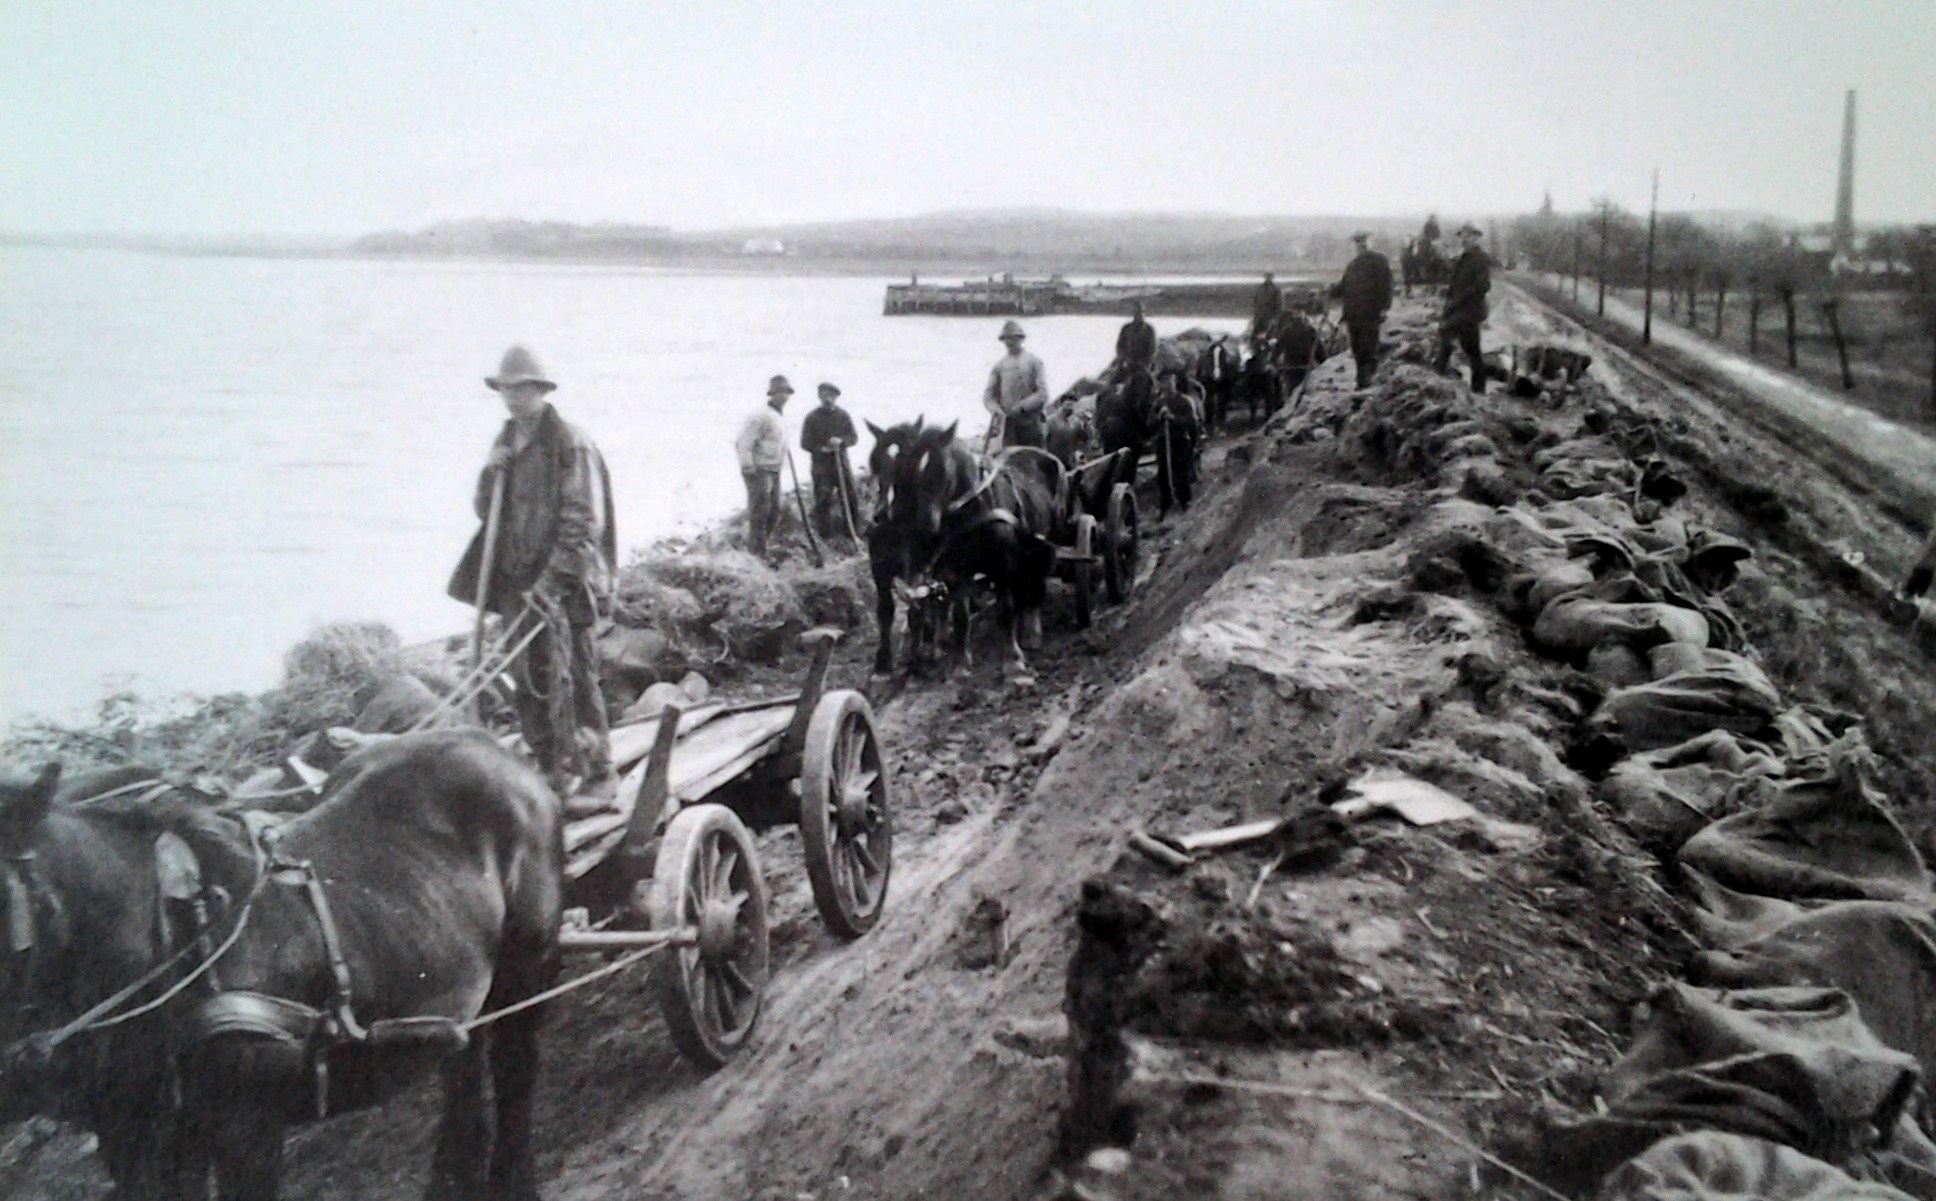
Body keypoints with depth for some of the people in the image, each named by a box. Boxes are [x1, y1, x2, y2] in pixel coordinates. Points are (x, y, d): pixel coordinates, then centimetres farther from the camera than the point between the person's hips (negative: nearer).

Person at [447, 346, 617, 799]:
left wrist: (553, 577, -20)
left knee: (571, 678, -5)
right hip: (517, 579, 7)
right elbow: (487, 511, 18)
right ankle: (551, 769, 20)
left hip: (564, 580, -7)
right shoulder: (506, 443, 14)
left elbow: (584, 522, -14)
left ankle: (596, 772, 4)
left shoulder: (570, 444, -9)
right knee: (529, 681, 9)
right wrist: (490, 476, -3)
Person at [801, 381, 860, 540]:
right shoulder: (812, 418, 0)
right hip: (821, 465, -2)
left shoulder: (843, 416, 8)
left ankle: (852, 532, 14)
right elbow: (805, 443, -1)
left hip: (841, 463, 2)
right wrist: (821, 449, -17)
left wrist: (841, 441, -17)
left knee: (849, 497, 2)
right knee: (822, 501, -1)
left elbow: (854, 437, 4)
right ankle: (826, 535, 8)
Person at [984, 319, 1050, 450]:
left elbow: (1042, 393, -2)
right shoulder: (999, 365, 11)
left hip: (1031, 423, -1)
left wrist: (1022, 406, -14)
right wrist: (996, 409, -11)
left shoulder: (1034, 362, 5)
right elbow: (989, 394, 9)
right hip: (1009, 423, 1)